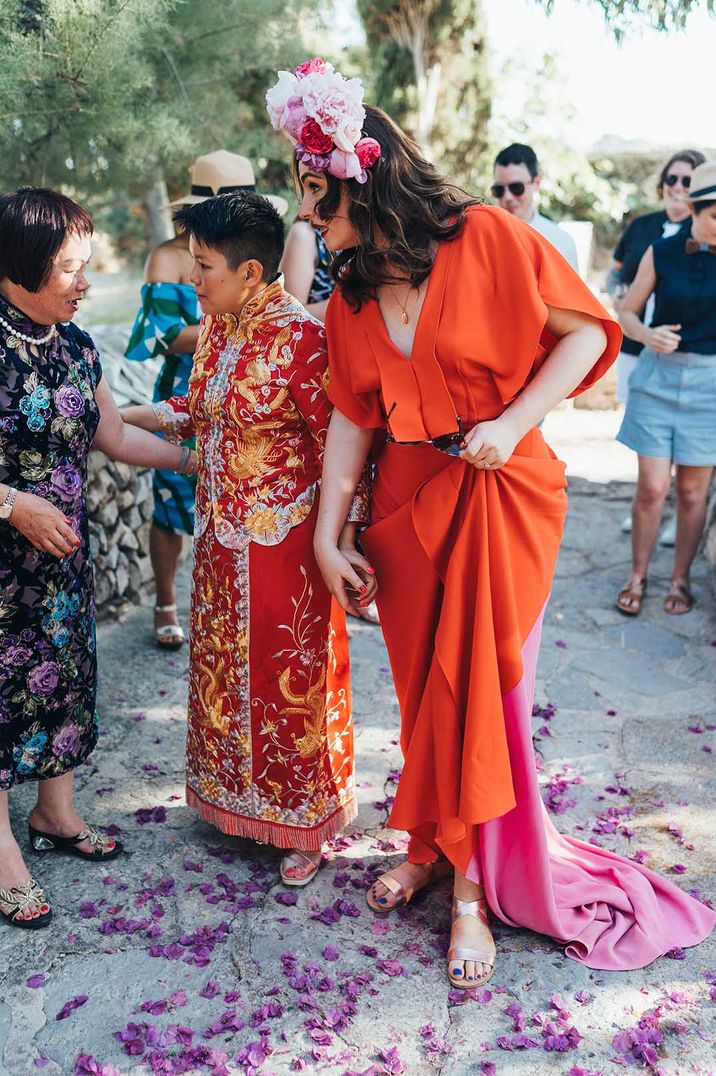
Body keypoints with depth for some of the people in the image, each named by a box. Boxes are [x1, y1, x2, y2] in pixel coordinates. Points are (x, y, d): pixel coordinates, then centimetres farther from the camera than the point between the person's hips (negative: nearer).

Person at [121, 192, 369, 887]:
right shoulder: (215, 326, 6)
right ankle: (242, 798, 40)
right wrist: (126, 414, 11)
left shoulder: (300, 337, -19)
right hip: (222, 537, 8)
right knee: (226, 667, 18)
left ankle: (308, 824, 26)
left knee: (291, 674, 5)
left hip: (284, 541, -8)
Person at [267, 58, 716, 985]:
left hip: (500, 494, -4)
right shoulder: (351, 294, 7)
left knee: (479, 686, 1)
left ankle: (472, 883, 17)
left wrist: (513, 423, -16)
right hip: (406, 502, 5)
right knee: (423, 687, 11)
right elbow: (351, 418, 7)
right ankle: (433, 846, 32)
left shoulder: (485, 238, -9)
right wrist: (328, 533, 3)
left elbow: (587, 331, -7)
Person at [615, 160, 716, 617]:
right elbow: (627, 311, 4)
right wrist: (647, 334, -14)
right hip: (658, 377, 0)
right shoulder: (662, 253, -3)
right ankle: (638, 577, 18)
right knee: (651, 488, 0)